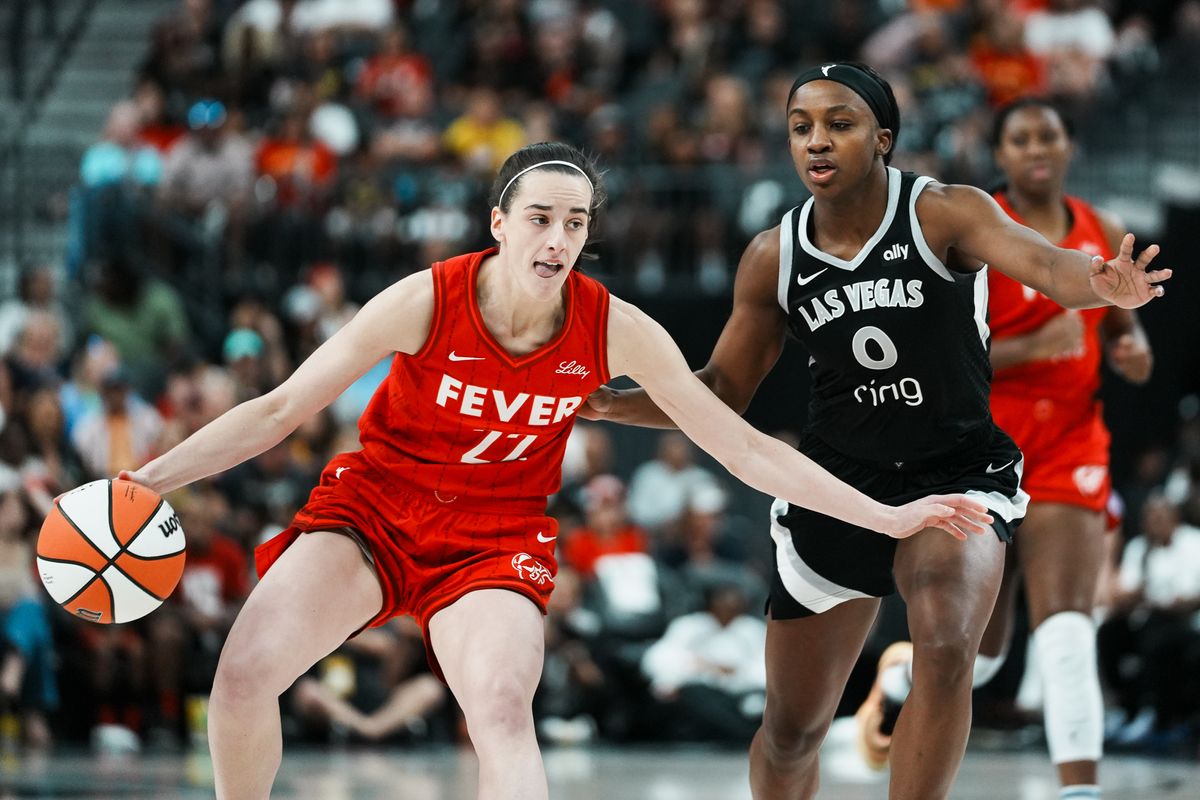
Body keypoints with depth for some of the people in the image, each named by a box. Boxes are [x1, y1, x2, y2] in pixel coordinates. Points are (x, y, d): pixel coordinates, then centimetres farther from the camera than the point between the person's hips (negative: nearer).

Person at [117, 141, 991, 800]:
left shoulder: (615, 330, -14)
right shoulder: (427, 301, -19)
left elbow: (745, 448, -6)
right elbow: (281, 409, -13)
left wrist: (889, 518, -9)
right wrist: (148, 481, -21)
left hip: (494, 540, 0)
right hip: (371, 508, 0)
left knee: (504, 713, -28)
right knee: (244, 674, -21)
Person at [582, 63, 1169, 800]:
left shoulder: (944, 214, -13)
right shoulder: (774, 259, -2)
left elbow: (1041, 262, -32)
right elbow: (723, 392, 9)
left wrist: (1100, 284, -55)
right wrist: (614, 404, -8)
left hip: (958, 473, -4)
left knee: (946, 651, -32)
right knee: (792, 726, 10)